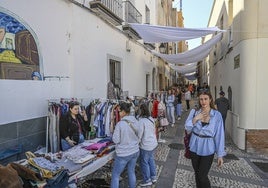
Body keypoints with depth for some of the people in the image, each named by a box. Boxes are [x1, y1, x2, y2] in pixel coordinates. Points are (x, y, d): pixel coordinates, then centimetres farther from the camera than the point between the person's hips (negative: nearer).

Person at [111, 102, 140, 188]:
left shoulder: (120, 124, -22)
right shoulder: (136, 121, -5)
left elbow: (116, 140, -16)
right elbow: (138, 136, 6)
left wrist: (115, 133, 2)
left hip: (123, 154, -5)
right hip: (135, 151, 6)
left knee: (115, 175, 12)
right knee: (131, 172, 23)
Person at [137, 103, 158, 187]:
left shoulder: (141, 121, -23)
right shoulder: (151, 119, 2)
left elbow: (139, 135, -19)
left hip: (146, 145, -8)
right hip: (153, 143, 8)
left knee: (144, 163, 8)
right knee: (151, 160, 21)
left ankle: (147, 180, 22)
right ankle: (153, 177, 34)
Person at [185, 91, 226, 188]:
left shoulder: (217, 115, -10)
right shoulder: (194, 112, -4)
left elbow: (219, 135, -8)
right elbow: (187, 128, -5)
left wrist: (220, 154, -6)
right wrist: (195, 119, -21)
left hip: (207, 149, -2)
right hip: (194, 148, 3)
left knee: (202, 176, -1)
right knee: (197, 174, 17)